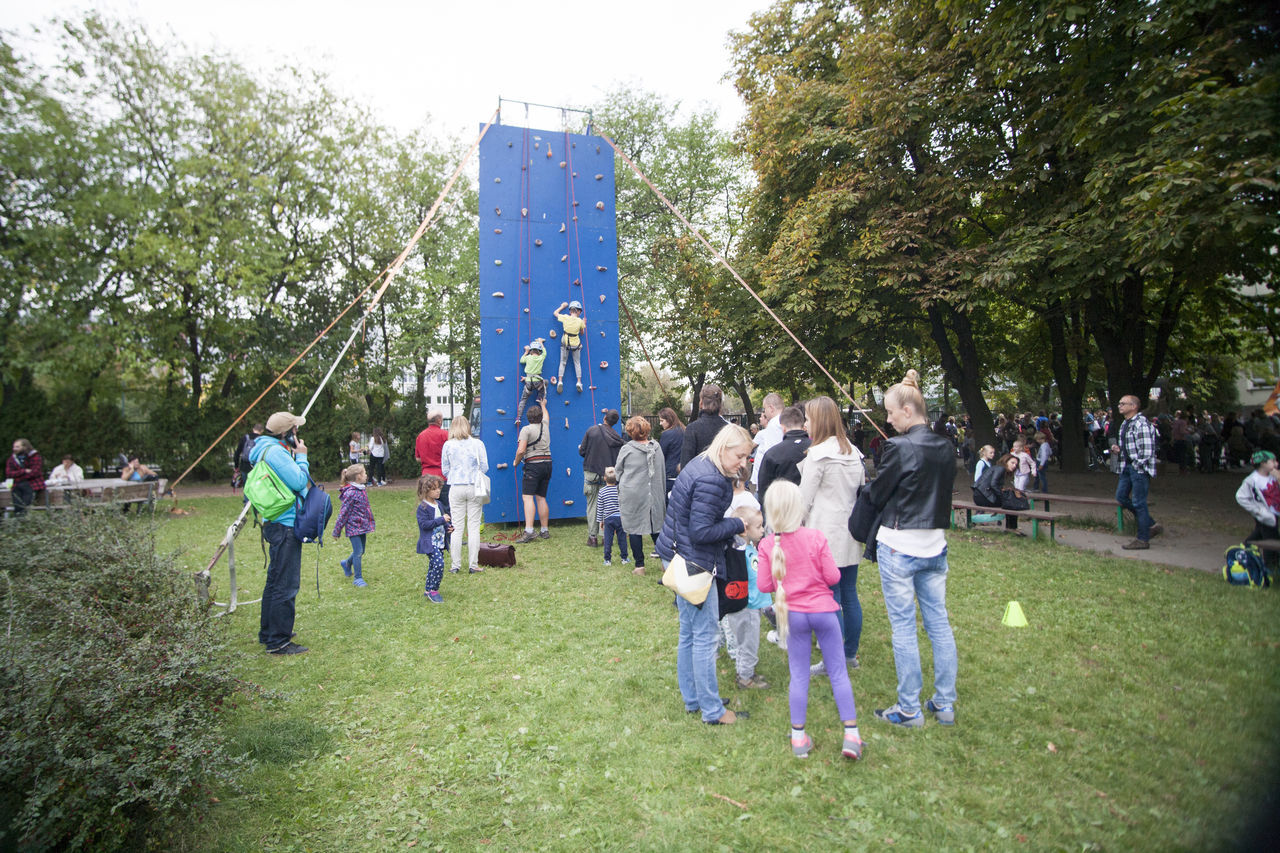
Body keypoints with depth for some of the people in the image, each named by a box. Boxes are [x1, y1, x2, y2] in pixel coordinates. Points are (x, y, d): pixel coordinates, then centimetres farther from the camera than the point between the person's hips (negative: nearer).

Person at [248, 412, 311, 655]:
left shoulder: (271, 450, 16)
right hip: (285, 525, -11)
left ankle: (269, 633, 32)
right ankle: (278, 641, 1)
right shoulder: (275, 452, -17)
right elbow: (299, 481, -21)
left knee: (276, 581, 20)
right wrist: (302, 457, -10)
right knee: (285, 585, -6)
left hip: (278, 523, 11)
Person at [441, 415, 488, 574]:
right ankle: (473, 565, 6)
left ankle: (456, 565, 10)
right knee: (474, 526, 4)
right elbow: (485, 467, 3)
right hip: (474, 488, 0)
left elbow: (445, 469, 7)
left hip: (456, 488, 0)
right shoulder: (478, 443, 1)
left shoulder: (448, 445, 2)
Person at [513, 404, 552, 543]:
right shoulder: (545, 427, 13)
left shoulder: (526, 429, -7)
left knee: (527, 496, -12)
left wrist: (516, 462, 2)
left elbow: (521, 450, -16)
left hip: (533, 465, -7)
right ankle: (545, 531, 15)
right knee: (541, 497, 12)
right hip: (547, 464, 7)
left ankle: (529, 531, -25)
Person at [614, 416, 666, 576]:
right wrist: (662, 493, 19)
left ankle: (639, 565, 7)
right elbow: (663, 472, 10)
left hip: (632, 496, -3)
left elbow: (617, 472, 3)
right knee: (656, 526, 13)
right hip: (654, 495, 4)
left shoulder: (626, 449, -8)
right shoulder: (656, 447, 2)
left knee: (634, 528, 4)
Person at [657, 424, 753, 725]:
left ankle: (692, 700, 33)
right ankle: (712, 711, 15)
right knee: (705, 636, 1)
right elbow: (701, 531, -23)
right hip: (693, 563, -11)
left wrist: (731, 526, 6)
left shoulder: (701, 465, 9)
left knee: (689, 633, 19)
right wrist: (737, 525, -12)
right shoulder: (710, 480, -23)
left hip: (679, 557, 11)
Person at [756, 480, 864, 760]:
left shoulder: (767, 545, -10)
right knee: (838, 672, 10)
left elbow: (764, 585, -6)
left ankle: (798, 737, 20)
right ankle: (851, 735, 13)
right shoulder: (815, 537, -13)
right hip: (823, 610, -1)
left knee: (799, 676, 12)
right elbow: (833, 577, -9)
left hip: (793, 614, 1)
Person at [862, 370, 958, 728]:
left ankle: (909, 710, 14)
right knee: (939, 623, 14)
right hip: (935, 545, 7)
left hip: (899, 547, -7)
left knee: (903, 627, 3)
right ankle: (945, 704, 25)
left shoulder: (899, 447, -18)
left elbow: (876, 496, -9)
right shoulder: (945, 448, 4)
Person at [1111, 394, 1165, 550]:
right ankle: (1151, 526, 24)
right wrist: (1116, 449, 6)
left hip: (1139, 468, -10)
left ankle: (1143, 540, 5)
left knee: (1138, 502, -4)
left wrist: (1138, 465, -15)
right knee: (1121, 497, 11)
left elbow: (1147, 449, -20)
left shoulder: (1142, 423, -15)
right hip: (1127, 467, 10)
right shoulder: (1124, 424, 15)